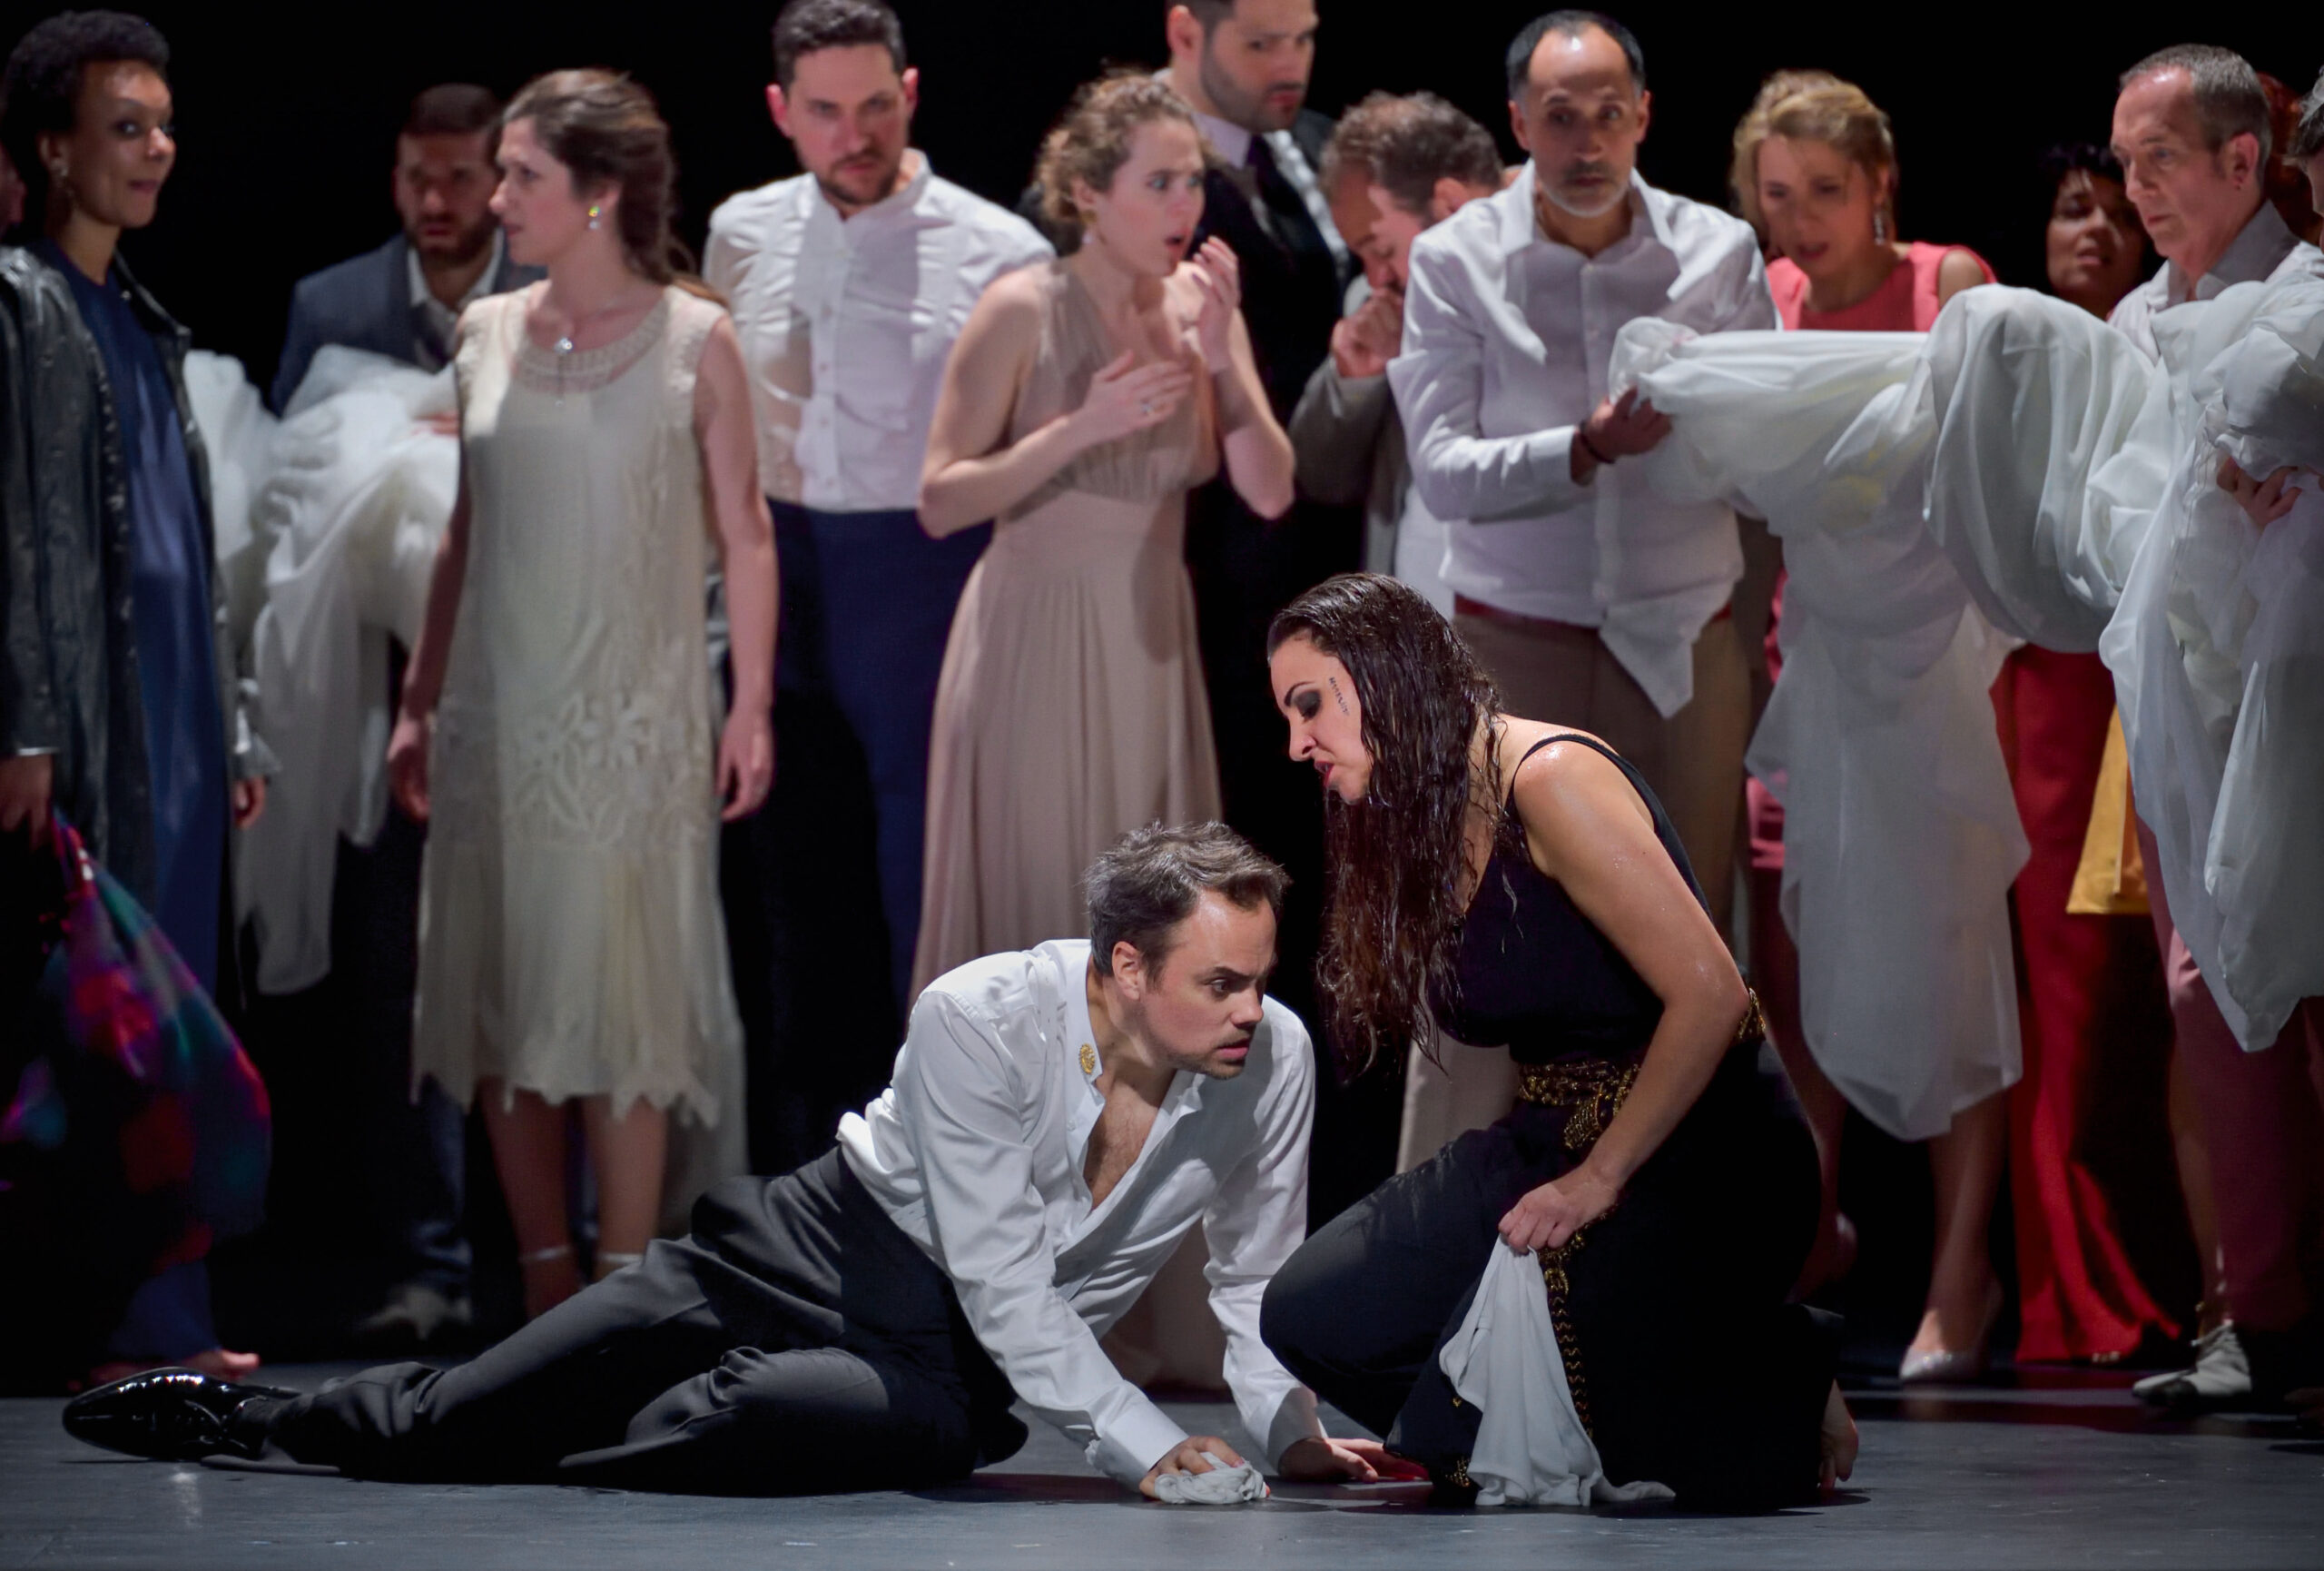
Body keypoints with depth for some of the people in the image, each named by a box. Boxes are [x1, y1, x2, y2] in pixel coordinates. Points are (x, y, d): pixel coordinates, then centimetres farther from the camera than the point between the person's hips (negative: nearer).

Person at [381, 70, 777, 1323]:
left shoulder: (693, 341, -4)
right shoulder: (487, 336, 6)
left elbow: (742, 535, -2)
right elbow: (464, 535, 11)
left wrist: (752, 707, -7)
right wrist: (418, 702, 10)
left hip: (634, 720, -4)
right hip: (497, 713, 4)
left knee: (623, 1000, -2)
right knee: (504, 996, 5)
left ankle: (623, 1294, 4)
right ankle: (544, 1283, 13)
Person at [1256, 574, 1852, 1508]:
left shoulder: (1546, 780, -18)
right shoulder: (1418, 827, 11)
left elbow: (1709, 993, -23)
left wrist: (1601, 1180, -18)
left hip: (1691, 1158, -9)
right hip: (1549, 1142, 9)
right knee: (1310, 1316, -6)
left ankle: (1784, 1400, 6)